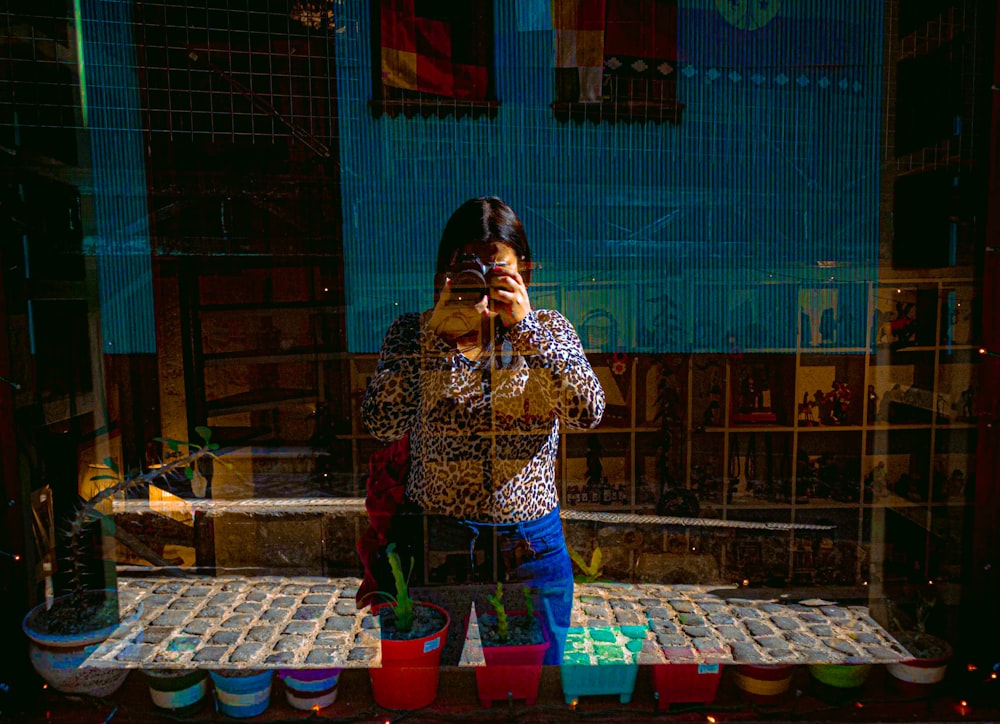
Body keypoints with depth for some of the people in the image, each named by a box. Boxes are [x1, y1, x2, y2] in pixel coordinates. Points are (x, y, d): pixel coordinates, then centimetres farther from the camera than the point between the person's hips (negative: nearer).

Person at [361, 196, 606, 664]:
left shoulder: (549, 331, 2)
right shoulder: (414, 334, -1)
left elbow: (587, 414, -14)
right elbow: (381, 424, -15)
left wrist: (526, 327, -22)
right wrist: (437, 331, -21)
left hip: (531, 548, 1)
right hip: (433, 543, 0)